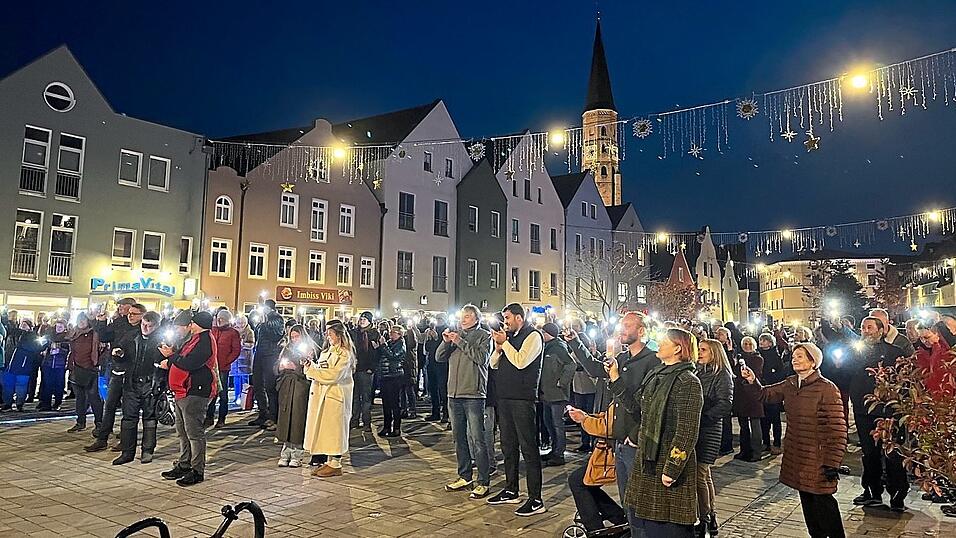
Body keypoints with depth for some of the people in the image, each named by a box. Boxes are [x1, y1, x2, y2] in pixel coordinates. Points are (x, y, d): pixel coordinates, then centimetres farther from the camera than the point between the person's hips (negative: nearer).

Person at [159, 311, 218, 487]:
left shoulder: (205, 341, -16)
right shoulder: (196, 338, 18)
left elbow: (188, 364, -24)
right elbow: (182, 357, 18)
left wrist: (171, 358, -8)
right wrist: (171, 355, 0)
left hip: (194, 392, -11)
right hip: (184, 392, 11)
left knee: (194, 432, -5)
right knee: (183, 431, 18)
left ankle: (197, 471, 2)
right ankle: (184, 465, 29)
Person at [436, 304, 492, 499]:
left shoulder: (484, 335, 0)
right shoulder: (456, 334, 14)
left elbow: (482, 358, -16)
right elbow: (439, 357, 9)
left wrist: (460, 342, -17)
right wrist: (446, 342, -9)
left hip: (474, 394, -6)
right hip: (454, 393, 6)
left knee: (477, 439, -6)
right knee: (459, 437, 13)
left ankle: (484, 482, 2)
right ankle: (464, 477, 25)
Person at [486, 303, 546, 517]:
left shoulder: (533, 336, -7)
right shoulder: (509, 336, 15)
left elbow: (521, 361, -20)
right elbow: (493, 364, 16)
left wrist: (505, 343, -12)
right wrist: (498, 347, -2)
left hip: (523, 399, -8)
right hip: (505, 396, 8)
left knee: (528, 447, -5)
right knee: (508, 445, 16)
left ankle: (536, 500, 0)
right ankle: (511, 491, 29)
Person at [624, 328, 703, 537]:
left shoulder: (688, 382, -15)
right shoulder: (655, 375, 9)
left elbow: (687, 431, -19)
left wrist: (672, 469, -21)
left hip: (669, 461, -8)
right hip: (647, 457, 8)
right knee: (646, 516, 17)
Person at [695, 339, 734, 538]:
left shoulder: (722, 375, -6)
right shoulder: (698, 372, 13)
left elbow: (725, 405, -15)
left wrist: (703, 416, -15)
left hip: (709, 430, -7)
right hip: (694, 428, 7)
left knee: (699, 475, -6)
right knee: (705, 475, 13)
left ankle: (703, 522, 5)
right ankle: (712, 518, 24)